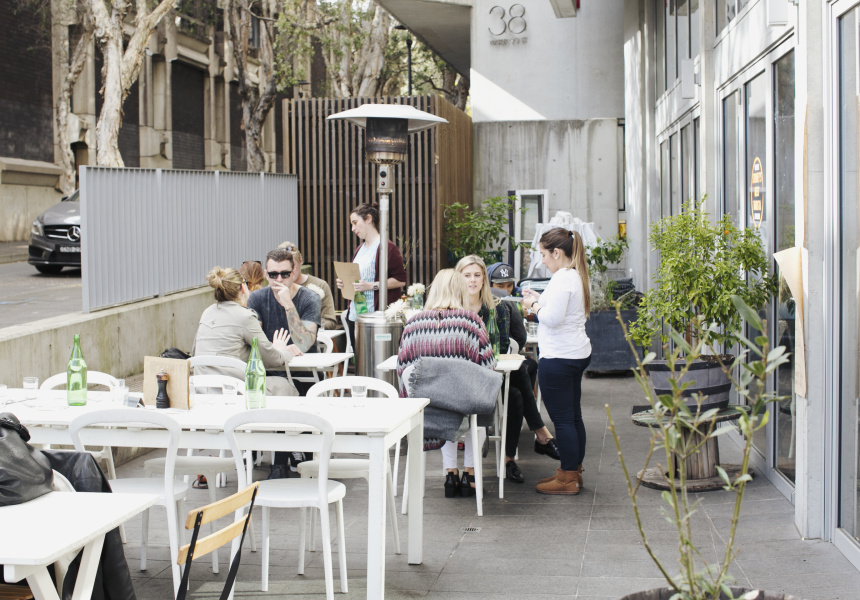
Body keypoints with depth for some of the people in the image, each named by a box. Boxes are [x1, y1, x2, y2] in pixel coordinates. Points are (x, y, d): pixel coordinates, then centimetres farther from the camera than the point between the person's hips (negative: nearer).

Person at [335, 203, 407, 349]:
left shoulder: (386, 247, -9)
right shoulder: (360, 249, 19)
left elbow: (401, 280, -15)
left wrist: (371, 286, -21)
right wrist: (344, 283, 9)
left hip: (376, 314, -8)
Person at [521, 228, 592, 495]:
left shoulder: (562, 279, -18)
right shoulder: (577, 276, 13)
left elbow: (552, 318, -23)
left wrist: (534, 305, -6)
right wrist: (540, 299, 12)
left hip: (558, 359, -10)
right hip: (578, 353, 10)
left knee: (562, 418, -3)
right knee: (573, 416, 16)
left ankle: (568, 479, 2)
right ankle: (573, 470, 25)